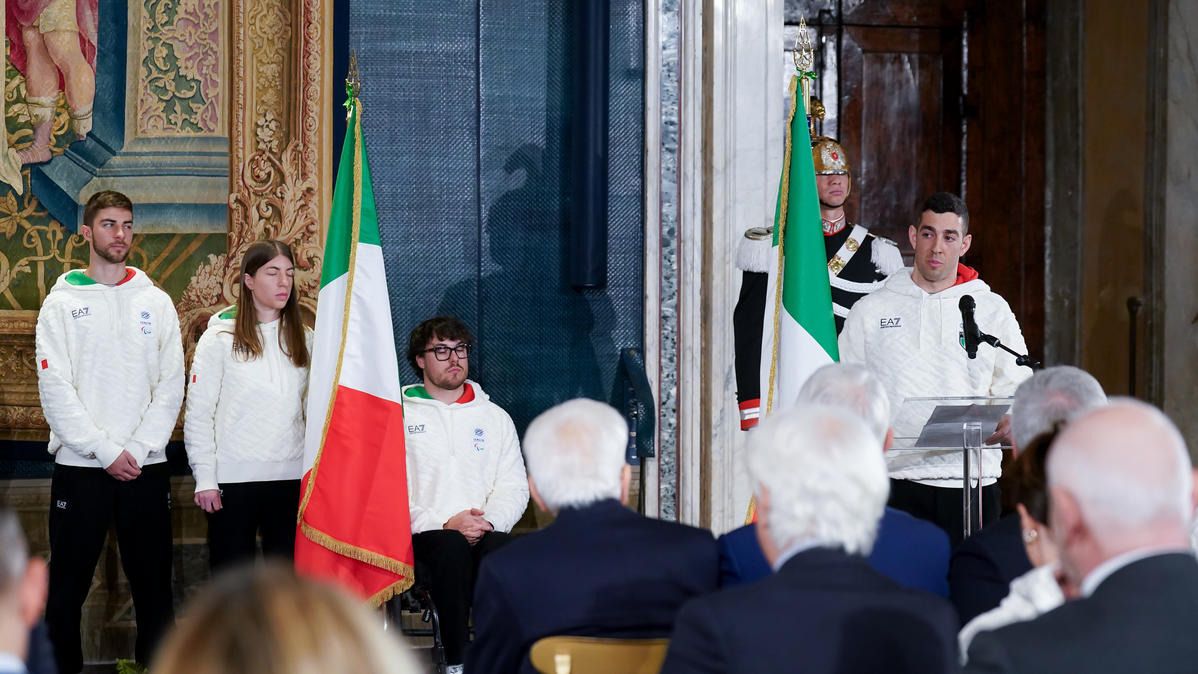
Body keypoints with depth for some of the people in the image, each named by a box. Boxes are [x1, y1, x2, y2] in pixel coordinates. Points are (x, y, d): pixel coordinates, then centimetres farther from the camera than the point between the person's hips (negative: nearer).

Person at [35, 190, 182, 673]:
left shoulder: (156, 302, 9)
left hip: (146, 467, 2)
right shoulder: (62, 303, 3)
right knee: (67, 590, 1)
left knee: (153, 586, 5)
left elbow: (171, 385, 3)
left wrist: (139, 449, -9)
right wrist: (106, 452, -12)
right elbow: (55, 389, -5)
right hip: (79, 466, -2)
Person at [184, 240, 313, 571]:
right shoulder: (220, 338, -1)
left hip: (291, 477, 3)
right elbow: (198, 414, -3)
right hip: (234, 479, -3)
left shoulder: (303, 339, 10)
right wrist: (204, 478, -9)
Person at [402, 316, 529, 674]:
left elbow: (514, 487, 13)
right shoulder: (399, 415, 11)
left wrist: (489, 521, -9)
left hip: (483, 533, 2)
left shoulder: (495, 417, 21)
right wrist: (444, 524, -13)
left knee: (498, 548, -34)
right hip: (421, 538, -2)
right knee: (451, 547, -37)